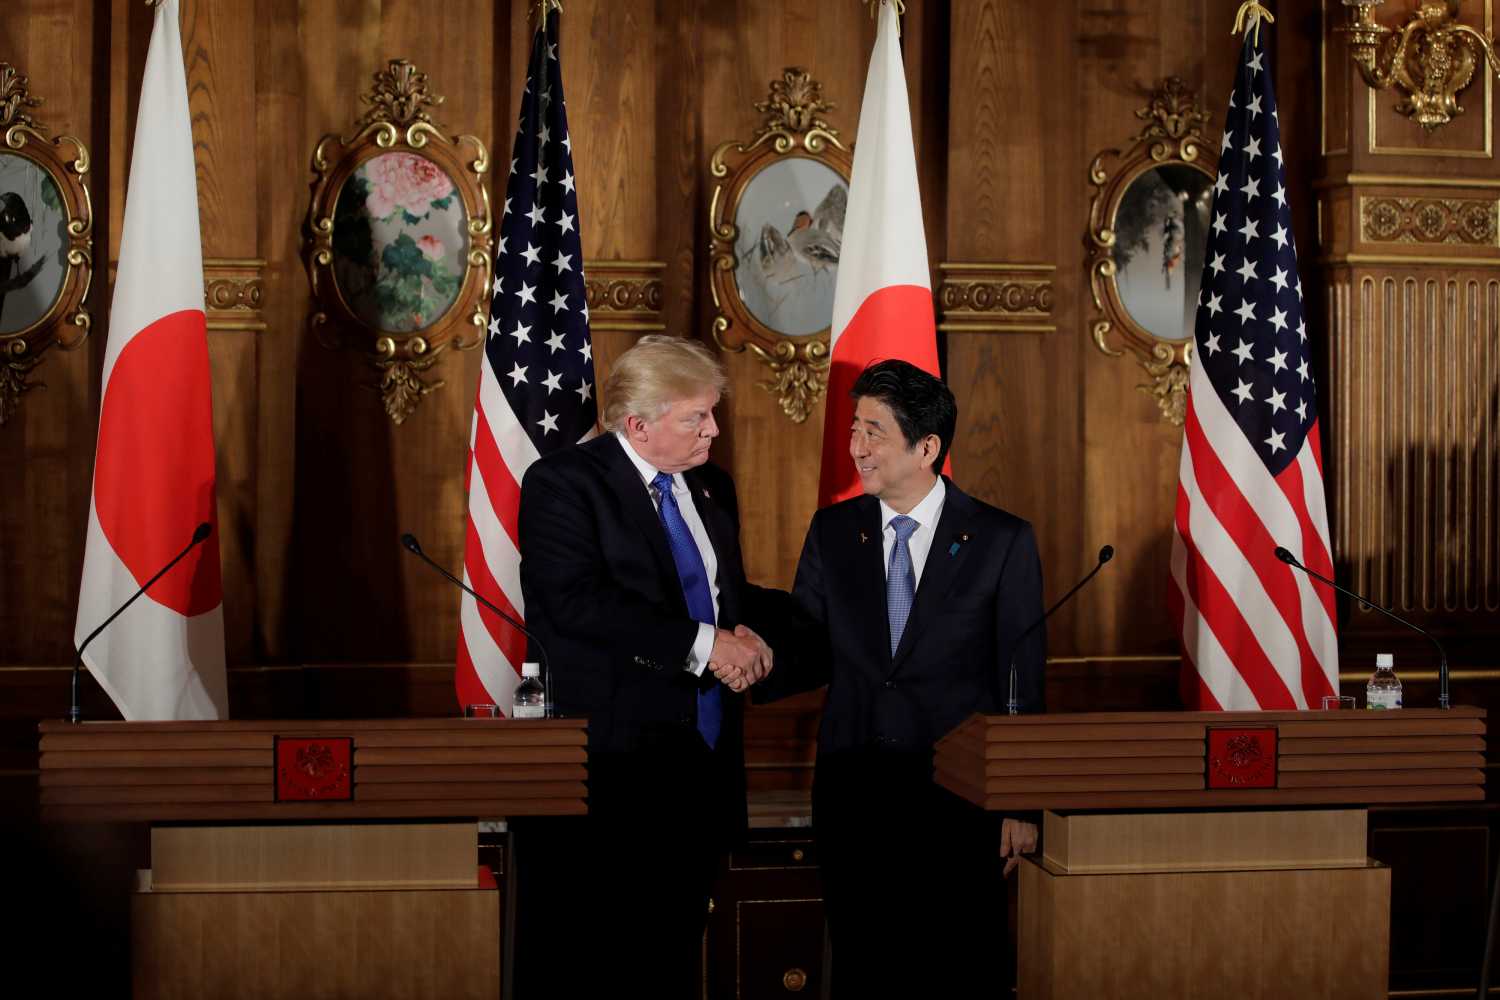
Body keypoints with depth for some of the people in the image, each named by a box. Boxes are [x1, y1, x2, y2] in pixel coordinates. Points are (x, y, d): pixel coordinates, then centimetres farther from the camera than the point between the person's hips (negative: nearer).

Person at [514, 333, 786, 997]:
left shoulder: (712, 487, 16)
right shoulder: (562, 482, -7)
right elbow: (576, 601, -20)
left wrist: (748, 633, -1)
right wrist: (702, 644, -20)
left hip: (705, 761, 7)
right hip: (611, 763, -7)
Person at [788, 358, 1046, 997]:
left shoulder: (1003, 541, -2)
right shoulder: (832, 532, 7)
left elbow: (1022, 682, -1)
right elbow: (807, 654, 9)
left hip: (959, 801, -2)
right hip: (851, 799, 3)